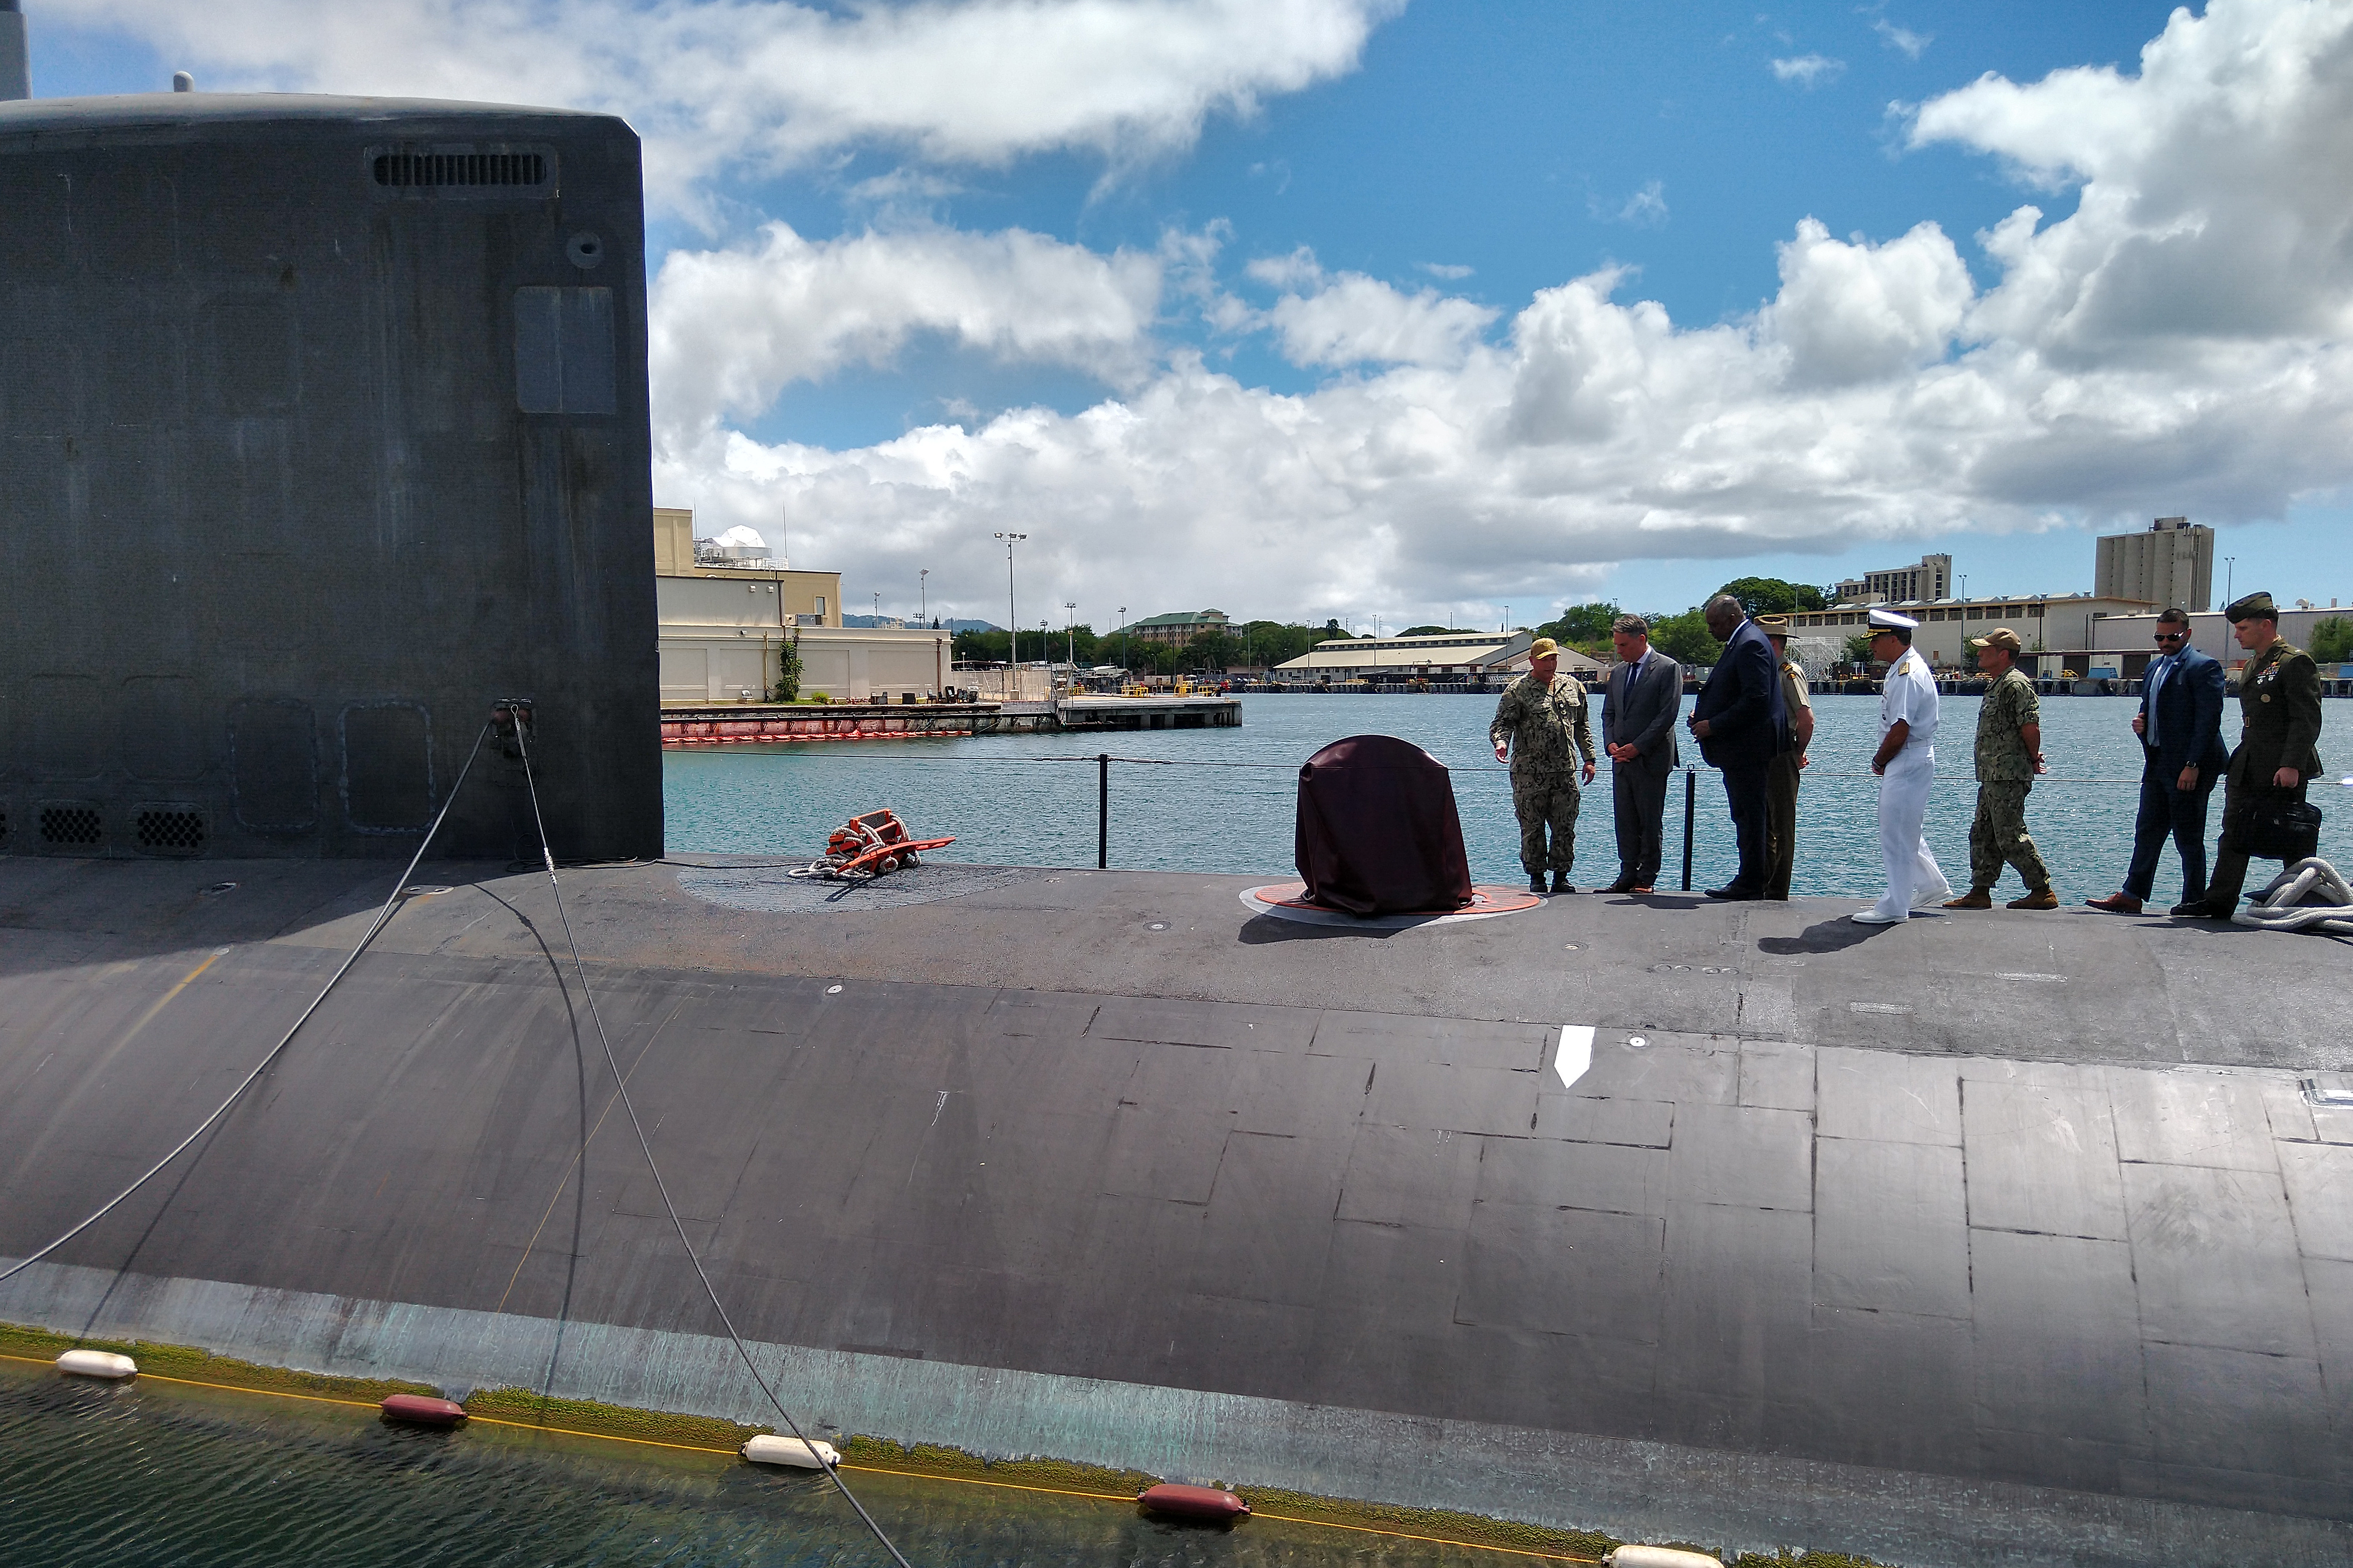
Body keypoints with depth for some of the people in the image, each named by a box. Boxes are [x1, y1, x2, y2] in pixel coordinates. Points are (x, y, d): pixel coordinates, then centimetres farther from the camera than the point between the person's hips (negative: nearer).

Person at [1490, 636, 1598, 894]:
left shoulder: (1573, 686, 14)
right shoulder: (1517, 691, -2)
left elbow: (1582, 726, 20)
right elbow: (1502, 723, -8)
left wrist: (1589, 759, 15)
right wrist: (1501, 742, -29)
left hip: (1565, 771, 4)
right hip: (1529, 773, -4)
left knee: (1565, 826, 5)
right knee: (1532, 827, 1)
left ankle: (1561, 877, 15)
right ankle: (1536, 877, 12)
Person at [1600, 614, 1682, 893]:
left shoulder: (1668, 669, -5)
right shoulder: (1618, 672, 15)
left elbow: (1667, 715, -12)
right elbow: (1608, 713, 19)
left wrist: (1637, 747, -15)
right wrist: (1611, 743, 1)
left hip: (1651, 760, -6)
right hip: (1621, 760, 6)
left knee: (1650, 822, 0)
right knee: (1625, 821, 7)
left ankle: (1647, 879, 5)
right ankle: (1627, 875, 12)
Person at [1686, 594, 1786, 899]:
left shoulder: (1750, 644, -17)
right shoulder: (1740, 641, 16)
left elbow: (1756, 699, -24)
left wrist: (1714, 726, -19)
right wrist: (1703, 713, 8)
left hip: (1747, 747, -11)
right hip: (1740, 748, 11)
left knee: (1749, 815, -4)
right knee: (1745, 816, 13)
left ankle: (1750, 884, 1)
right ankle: (1751, 879, 19)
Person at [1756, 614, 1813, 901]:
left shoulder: (1790, 673, -12)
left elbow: (1806, 719, -19)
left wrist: (1798, 753, -7)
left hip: (1781, 757, -9)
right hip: (1762, 756, 9)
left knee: (1781, 826, -3)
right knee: (1762, 823, 13)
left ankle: (1777, 894, 1)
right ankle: (1762, 885, 21)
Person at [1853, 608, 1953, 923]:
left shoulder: (1908, 675, -20)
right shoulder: (1904, 669, 13)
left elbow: (1899, 731, -23)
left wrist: (1878, 762, -9)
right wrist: (1883, 762, 7)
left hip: (1908, 764, -10)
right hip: (1904, 763, 10)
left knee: (1896, 833, -4)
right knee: (1904, 831, 21)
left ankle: (1894, 907, 3)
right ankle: (1932, 885, 31)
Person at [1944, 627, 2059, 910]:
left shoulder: (2015, 684, -16)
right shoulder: (1997, 685, 18)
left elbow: (2030, 727, -22)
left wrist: (2034, 761, -10)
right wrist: (2033, 760, 16)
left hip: (2008, 777, -11)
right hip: (1993, 776, 11)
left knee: (2010, 837, -6)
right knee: (1982, 834, 12)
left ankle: (2043, 891, 3)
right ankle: (1980, 892, 17)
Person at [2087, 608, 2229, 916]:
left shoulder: (2203, 667, -9)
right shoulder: (2154, 667, 17)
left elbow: (2209, 720, -15)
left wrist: (2193, 765, -19)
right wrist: (2141, 723, 4)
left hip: (2189, 767, -8)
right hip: (2157, 763, 8)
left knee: (2188, 836, 0)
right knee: (2147, 830, 8)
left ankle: (2195, 900, 10)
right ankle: (2132, 896, 11)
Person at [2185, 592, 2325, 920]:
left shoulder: (2296, 662, -11)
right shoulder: (2252, 666, 17)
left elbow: (2307, 720, -17)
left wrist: (2291, 765, -23)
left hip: (2283, 770, -9)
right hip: (2247, 768, 9)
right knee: (2234, 834, 6)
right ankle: (2220, 903, 8)